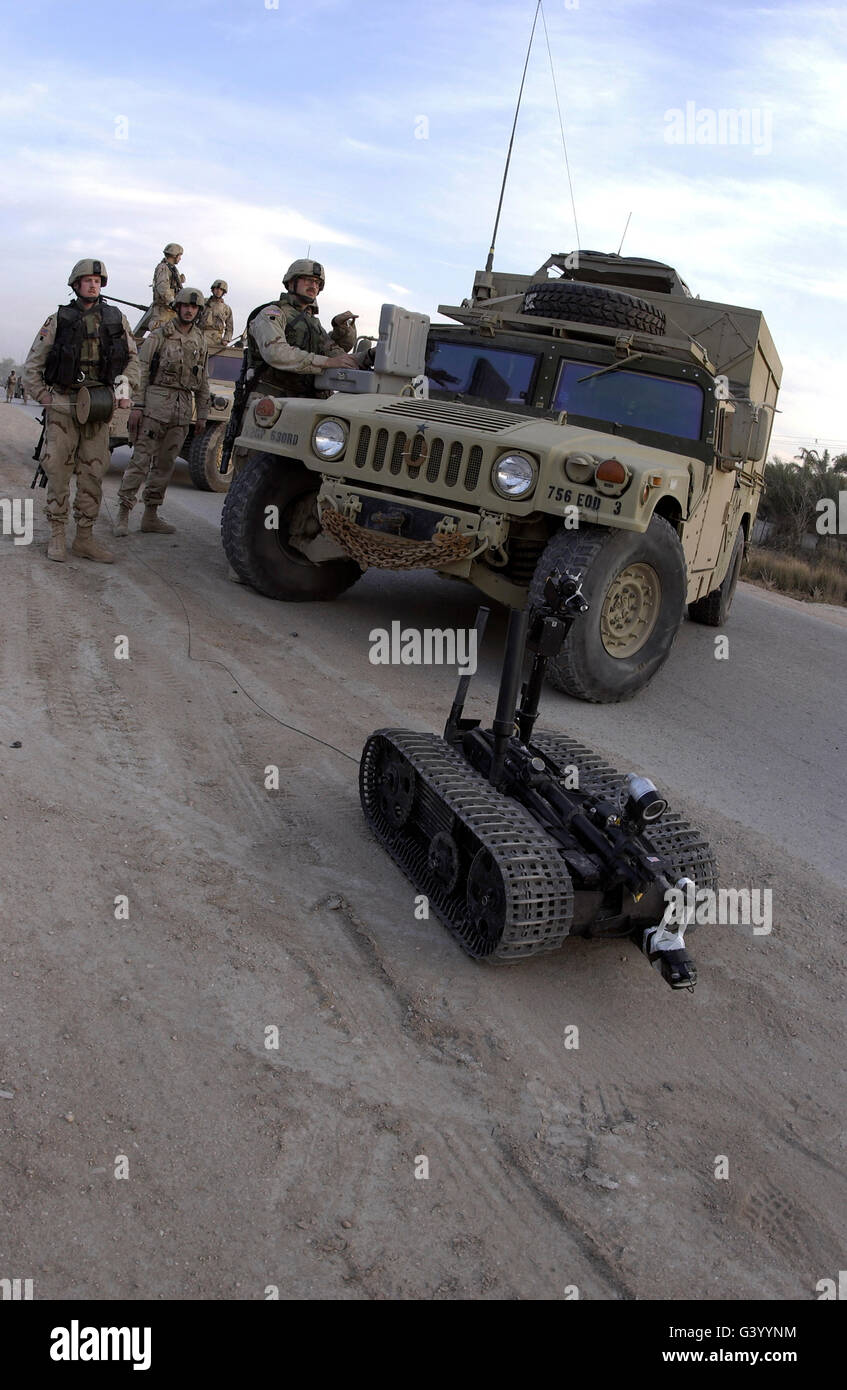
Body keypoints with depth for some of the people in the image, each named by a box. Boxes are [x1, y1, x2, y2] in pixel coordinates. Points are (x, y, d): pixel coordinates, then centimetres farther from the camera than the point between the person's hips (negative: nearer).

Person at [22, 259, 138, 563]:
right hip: (63, 405, -2)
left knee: (93, 474, 4)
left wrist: (125, 386, 2)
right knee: (58, 472, -3)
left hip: (99, 407, 2)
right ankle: (57, 536, 6)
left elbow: (132, 358, 18)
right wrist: (46, 399, -4)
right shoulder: (58, 320, 4)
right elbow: (32, 366, 6)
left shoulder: (116, 319, 10)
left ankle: (84, 538, 12)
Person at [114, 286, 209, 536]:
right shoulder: (159, 335, 0)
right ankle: (123, 513, -5)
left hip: (182, 410, 5)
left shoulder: (200, 341, 14)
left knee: (165, 463, 7)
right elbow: (141, 372, -4)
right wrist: (137, 406, -12)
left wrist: (203, 414, 14)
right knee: (141, 460, -8)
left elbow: (203, 381, 18)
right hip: (156, 403, -5)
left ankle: (151, 515, 13)